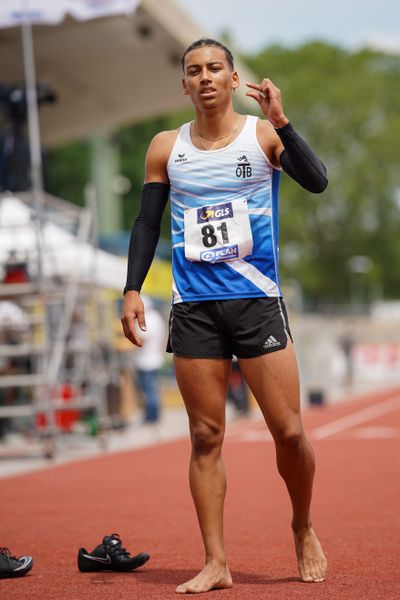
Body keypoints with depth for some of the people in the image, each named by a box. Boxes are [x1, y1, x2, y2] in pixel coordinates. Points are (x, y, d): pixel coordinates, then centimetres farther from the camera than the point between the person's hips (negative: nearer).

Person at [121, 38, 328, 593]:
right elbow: (147, 223, 11)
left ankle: (303, 527, 23)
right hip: (193, 307, 2)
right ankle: (215, 563, 6)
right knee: (205, 436, 1)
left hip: (258, 300, -2)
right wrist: (132, 289, 1)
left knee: (289, 431, -3)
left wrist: (281, 122, -22)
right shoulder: (166, 148, 8)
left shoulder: (263, 134, 1)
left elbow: (317, 182, -14)